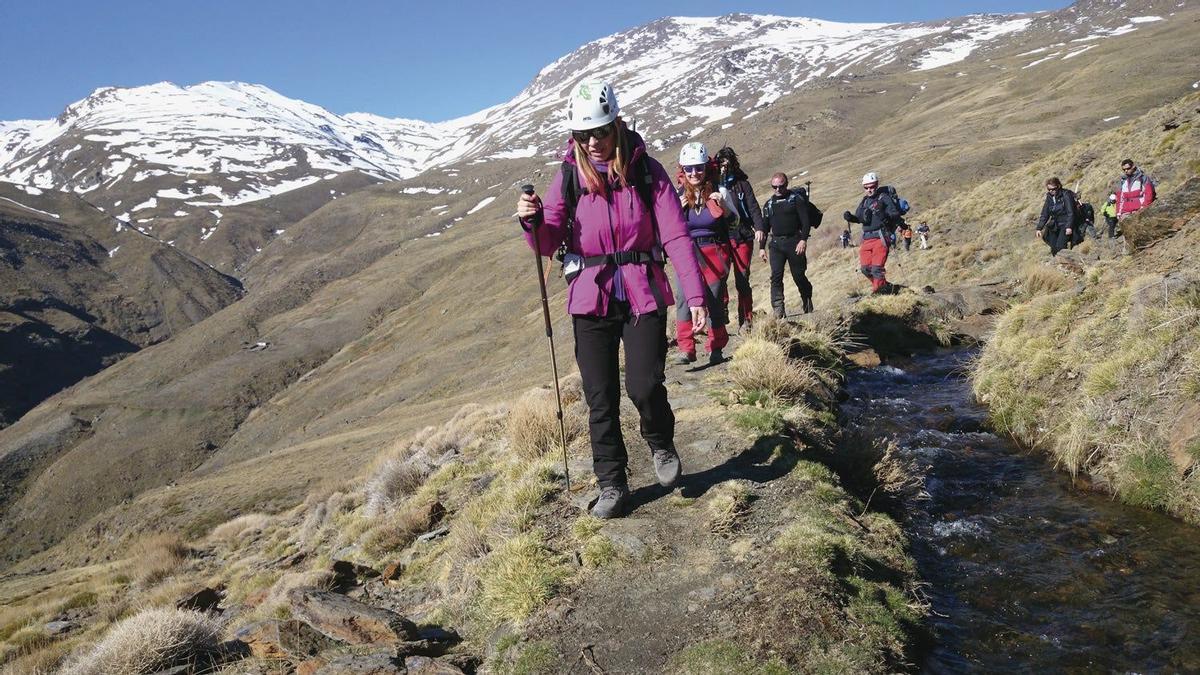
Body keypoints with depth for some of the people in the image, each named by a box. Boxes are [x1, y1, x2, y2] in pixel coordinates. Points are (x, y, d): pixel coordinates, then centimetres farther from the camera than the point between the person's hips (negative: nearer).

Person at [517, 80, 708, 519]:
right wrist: (533, 221, -26)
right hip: (591, 300, 2)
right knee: (601, 400, 4)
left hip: (643, 298, -1)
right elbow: (549, 243, -3)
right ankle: (611, 485, 20)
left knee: (644, 386, -11)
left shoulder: (647, 172, -3)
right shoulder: (569, 176, 0)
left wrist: (695, 294, -17)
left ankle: (661, 444, 23)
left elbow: (675, 234, -7)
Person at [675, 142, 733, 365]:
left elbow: (734, 223, 3)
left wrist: (723, 207, -16)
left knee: (715, 301, 2)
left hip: (715, 254, 0)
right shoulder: (679, 195, 4)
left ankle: (716, 349, 17)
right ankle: (686, 349, -15)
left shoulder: (717, 192, 0)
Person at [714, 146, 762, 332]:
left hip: (742, 237, 0)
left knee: (742, 280, -1)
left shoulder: (742, 184, 7)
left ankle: (746, 319, 6)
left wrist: (758, 227, -14)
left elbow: (753, 207, 1)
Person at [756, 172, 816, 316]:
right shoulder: (769, 204, 14)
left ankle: (807, 303, 25)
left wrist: (803, 240, -16)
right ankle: (778, 310, -12)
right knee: (776, 276, -9)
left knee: (798, 275, 3)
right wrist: (762, 247, 14)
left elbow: (806, 221, -6)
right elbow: (765, 227, 19)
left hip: (794, 242, -3)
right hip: (776, 243, 3)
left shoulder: (796, 198, 0)